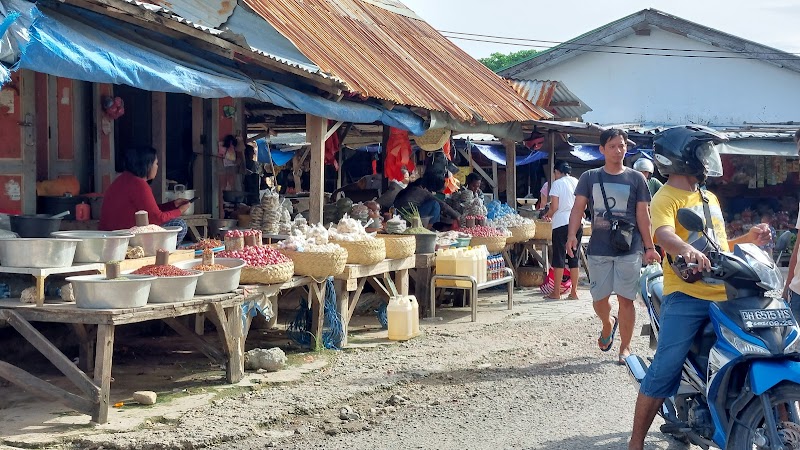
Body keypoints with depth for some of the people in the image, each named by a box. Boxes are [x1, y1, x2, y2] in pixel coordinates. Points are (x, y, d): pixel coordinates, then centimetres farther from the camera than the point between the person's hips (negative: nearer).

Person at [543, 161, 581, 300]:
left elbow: (554, 207, -10)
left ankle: (556, 292, 2)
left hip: (562, 222, -5)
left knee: (559, 257, 0)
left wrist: (547, 215, 8)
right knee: (574, 257, 9)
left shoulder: (557, 183, -6)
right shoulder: (577, 182, 9)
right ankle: (574, 292, 10)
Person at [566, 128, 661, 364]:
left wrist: (649, 247, 2)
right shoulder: (590, 177, 6)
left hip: (629, 250, -1)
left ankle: (625, 347, 11)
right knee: (599, 299, 9)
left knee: (625, 299, -1)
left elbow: (643, 215, 5)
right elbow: (578, 207, 0)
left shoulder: (636, 178, 4)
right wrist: (572, 235, -15)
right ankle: (608, 323, 42)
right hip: (598, 249, 2)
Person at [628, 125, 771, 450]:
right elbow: (665, 236, -25)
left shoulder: (710, 198, 23)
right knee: (663, 374, -6)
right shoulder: (667, 198, -5)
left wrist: (747, 239, 11)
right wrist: (686, 249, -46)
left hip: (725, 295, 8)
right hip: (686, 298, -7)